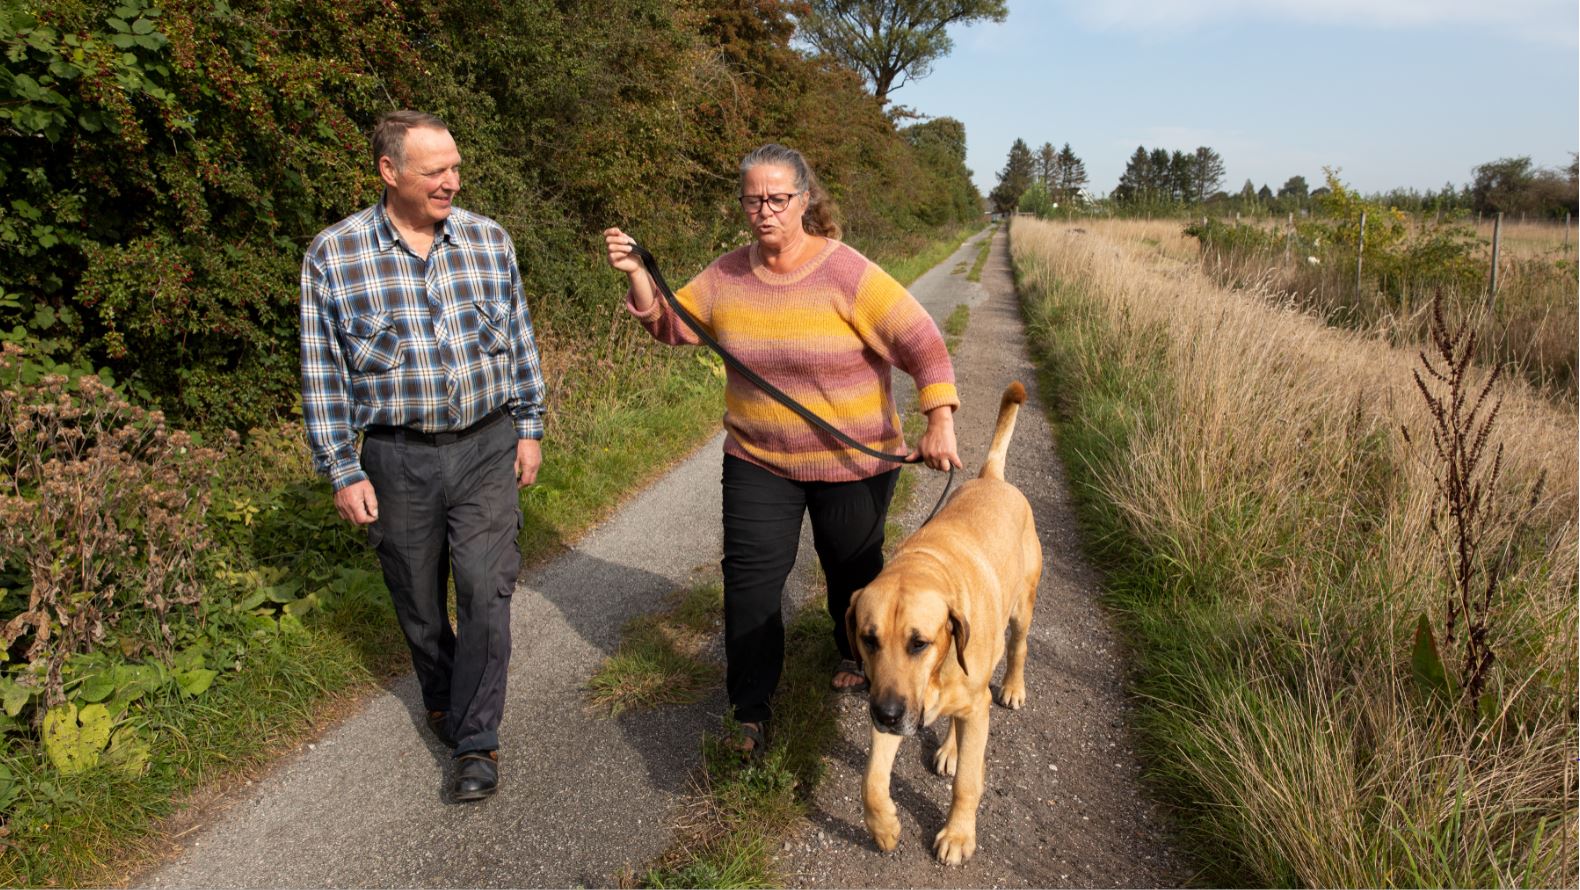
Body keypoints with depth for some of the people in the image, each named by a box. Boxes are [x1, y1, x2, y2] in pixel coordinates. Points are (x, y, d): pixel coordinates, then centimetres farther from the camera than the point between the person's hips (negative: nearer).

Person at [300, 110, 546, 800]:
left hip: (487, 447, 1)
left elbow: (519, 341, 8)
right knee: (417, 600, 14)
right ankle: (441, 700, 40)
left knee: (486, 591, -5)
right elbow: (323, 373, -3)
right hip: (398, 458, 0)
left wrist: (529, 429, 7)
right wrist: (343, 472, -4)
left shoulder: (489, 240, 0)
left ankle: (477, 739, 9)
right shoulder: (334, 255, -6)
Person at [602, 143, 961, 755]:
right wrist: (637, 275, -10)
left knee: (853, 571, 17)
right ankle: (750, 712, 15)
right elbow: (670, 324, 7)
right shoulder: (728, 274, -2)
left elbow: (922, 343, -20)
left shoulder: (847, 274, -18)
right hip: (757, 460, 3)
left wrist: (939, 423, -28)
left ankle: (858, 657, 48)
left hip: (852, 461, -3)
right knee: (750, 581, 0)